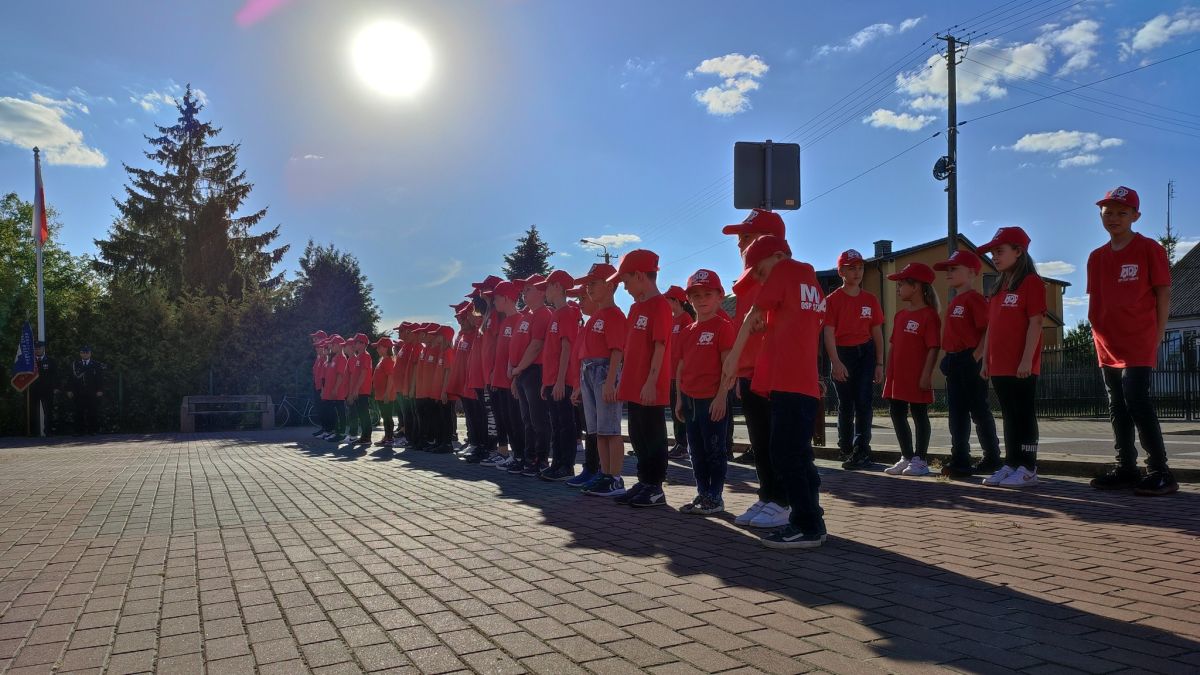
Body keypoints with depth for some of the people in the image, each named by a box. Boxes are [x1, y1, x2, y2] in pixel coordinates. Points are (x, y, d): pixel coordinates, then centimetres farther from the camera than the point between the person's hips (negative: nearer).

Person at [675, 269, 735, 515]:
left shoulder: (723, 326, -7)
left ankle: (715, 497, 10)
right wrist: (679, 399, 13)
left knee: (714, 449, 1)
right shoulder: (687, 331, 13)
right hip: (690, 399, 7)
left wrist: (722, 396, -17)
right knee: (696, 450, 13)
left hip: (713, 399, -7)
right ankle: (702, 494, 22)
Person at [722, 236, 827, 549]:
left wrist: (733, 357, 6)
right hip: (807, 381, 9)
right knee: (797, 454, 13)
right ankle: (809, 522, 17)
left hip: (787, 381, -9)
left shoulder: (783, 269, 1)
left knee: (785, 455, -7)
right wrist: (768, 325, 10)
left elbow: (752, 317, 0)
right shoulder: (812, 281, 24)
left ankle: (807, 527, -4)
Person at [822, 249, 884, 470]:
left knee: (864, 402, -5)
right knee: (845, 405, 6)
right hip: (842, 353, -1)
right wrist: (835, 362, -18)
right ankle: (846, 450, 18)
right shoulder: (832, 300, -3)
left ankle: (861, 450, 0)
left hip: (865, 353, 2)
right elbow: (829, 333, -9)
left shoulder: (870, 299, 5)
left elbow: (877, 333, 7)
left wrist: (879, 364, 3)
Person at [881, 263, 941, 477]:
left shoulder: (929, 315, -12)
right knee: (897, 414, 12)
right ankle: (907, 457, 24)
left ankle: (920, 460, 13)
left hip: (917, 378, -8)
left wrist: (926, 375, -19)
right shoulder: (900, 314, 13)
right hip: (897, 377, 8)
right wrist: (889, 373, 15)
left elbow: (933, 348, -15)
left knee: (919, 415, 3)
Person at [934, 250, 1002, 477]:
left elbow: (988, 331, -17)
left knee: (979, 411, 0)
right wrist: (948, 358, 14)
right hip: (953, 362, 9)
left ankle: (992, 459, 12)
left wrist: (976, 358, -18)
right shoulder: (953, 302, 17)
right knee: (957, 413, 9)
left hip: (970, 361, -9)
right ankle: (960, 461, 14)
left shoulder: (975, 299, -11)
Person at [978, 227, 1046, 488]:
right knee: (1008, 416, 12)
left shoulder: (1031, 282, -7)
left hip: (1021, 367, -8)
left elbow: (1035, 323, -13)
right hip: (999, 366, 8)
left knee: (1024, 415, -2)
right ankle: (1010, 465, 18)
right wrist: (986, 360, 15)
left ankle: (1028, 469, 3)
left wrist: (1027, 359, -18)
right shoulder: (998, 288, 17)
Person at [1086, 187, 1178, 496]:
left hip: (1138, 345, -6)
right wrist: (1099, 335, 8)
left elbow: (1163, 295, -4)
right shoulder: (1096, 257, 12)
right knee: (1118, 408, 10)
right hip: (1108, 347, 6)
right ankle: (1126, 469, 17)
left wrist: (1156, 338, -7)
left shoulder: (1149, 249, -3)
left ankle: (1160, 472, -4)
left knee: (1137, 402, -13)